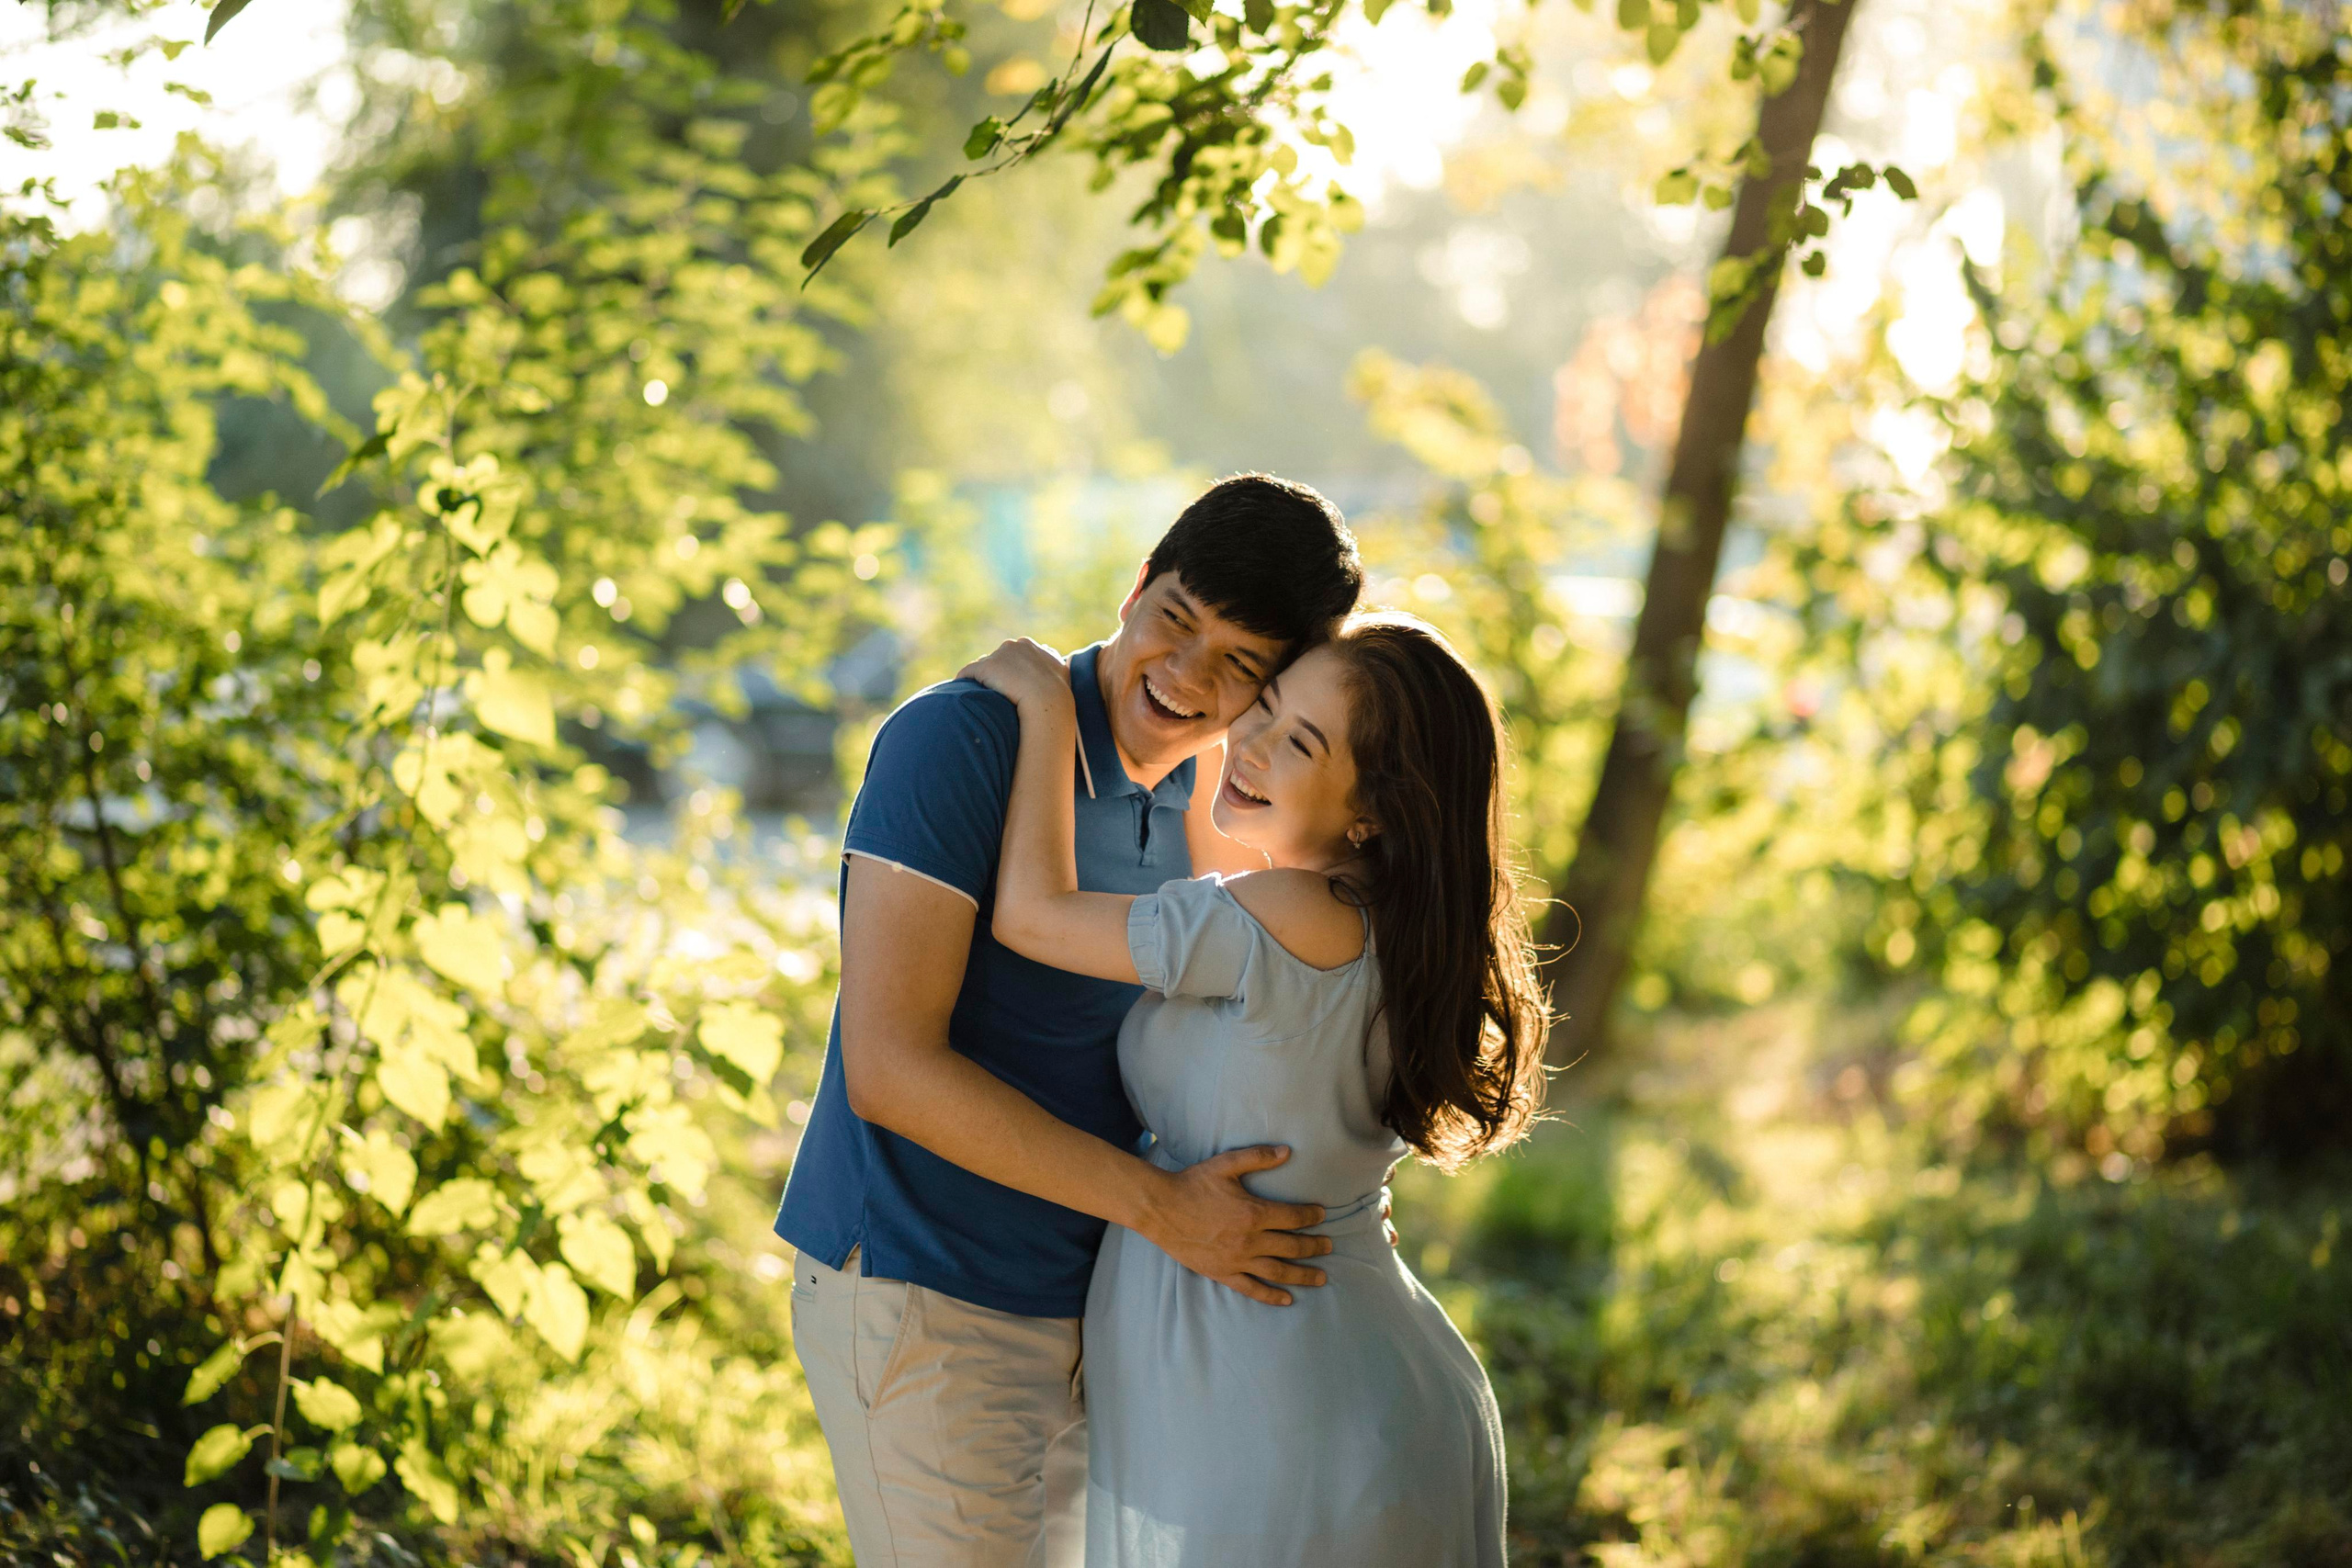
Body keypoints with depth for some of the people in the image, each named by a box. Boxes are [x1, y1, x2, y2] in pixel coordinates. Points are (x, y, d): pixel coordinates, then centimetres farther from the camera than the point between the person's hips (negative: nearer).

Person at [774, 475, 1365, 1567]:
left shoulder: (1189, 800, 6)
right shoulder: (958, 738, -19)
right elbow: (888, 1067, -24)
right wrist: (1159, 1207, -25)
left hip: (1074, 1301, 8)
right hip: (926, 1309, -8)